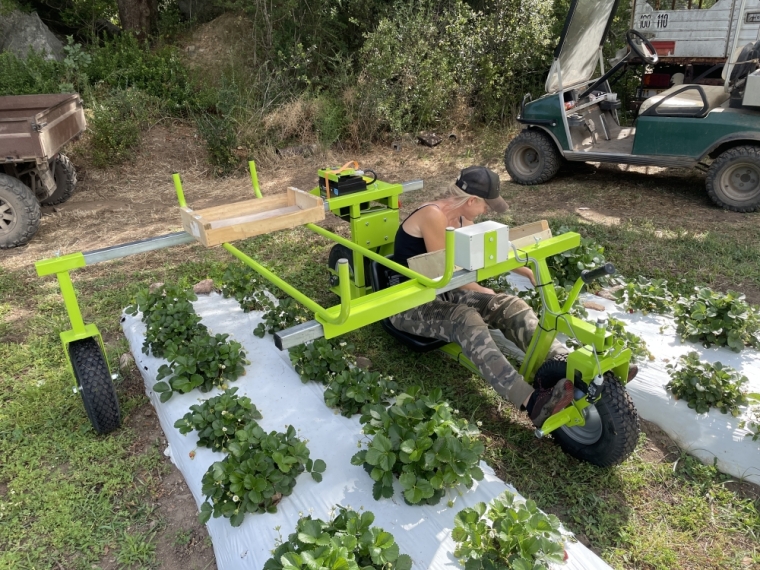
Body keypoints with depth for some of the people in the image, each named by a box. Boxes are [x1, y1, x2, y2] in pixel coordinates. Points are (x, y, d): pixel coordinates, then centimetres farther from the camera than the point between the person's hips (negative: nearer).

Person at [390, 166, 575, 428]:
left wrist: (525, 271, 28)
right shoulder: (432, 215, -21)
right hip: (409, 304, -8)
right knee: (467, 321, -36)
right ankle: (532, 401, -47)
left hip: (443, 292, 9)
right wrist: (481, 291, -6)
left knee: (511, 306, -12)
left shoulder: (461, 218, 7)